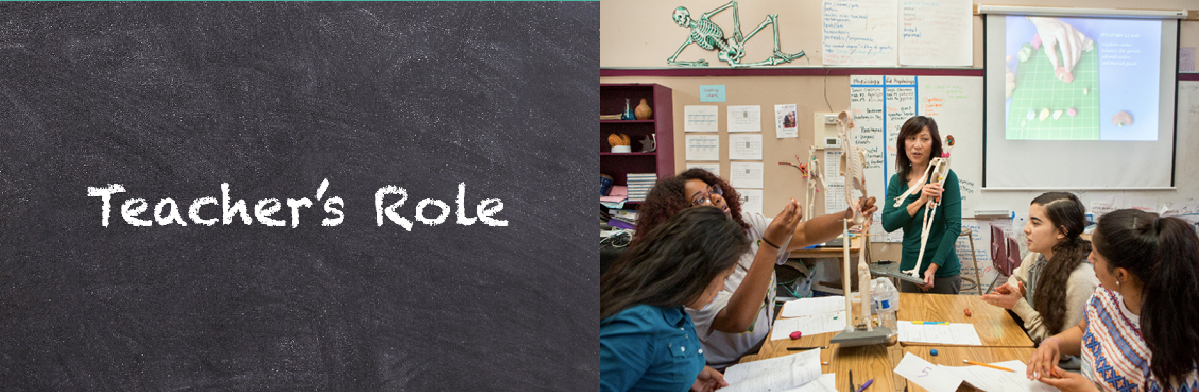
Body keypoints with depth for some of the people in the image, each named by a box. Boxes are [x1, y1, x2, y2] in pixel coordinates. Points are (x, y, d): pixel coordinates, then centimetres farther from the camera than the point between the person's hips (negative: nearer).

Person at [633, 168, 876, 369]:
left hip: (765, 350, 7)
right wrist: (771, 244, -38)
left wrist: (849, 216, -21)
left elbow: (804, 234, -1)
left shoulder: (746, 225, 1)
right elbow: (737, 321, -35)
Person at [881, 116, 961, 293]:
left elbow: (954, 226, -13)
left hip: (942, 273, -4)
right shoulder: (897, 181, 5)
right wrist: (919, 202, -17)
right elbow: (887, 223, -5)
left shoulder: (945, 177, -8)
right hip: (909, 270, 4)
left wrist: (933, 267, -19)